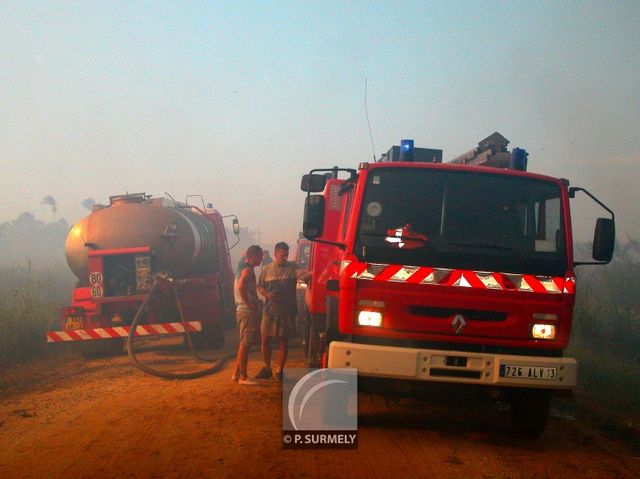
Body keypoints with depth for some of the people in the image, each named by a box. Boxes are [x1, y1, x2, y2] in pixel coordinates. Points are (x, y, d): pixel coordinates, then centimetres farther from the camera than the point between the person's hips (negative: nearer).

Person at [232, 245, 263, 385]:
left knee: (243, 343, 16)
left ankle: (237, 374, 21)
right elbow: (241, 287, -30)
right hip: (248, 312, -10)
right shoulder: (248, 270, -15)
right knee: (245, 344, -7)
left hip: (243, 310, 10)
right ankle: (243, 377, -4)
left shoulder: (243, 268, 16)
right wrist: (249, 304, -22)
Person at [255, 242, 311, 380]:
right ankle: (266, 369, 21)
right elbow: (260, 287, 12)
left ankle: (279, 370, 10)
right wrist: (267, 294, -9)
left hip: (286, 311, -2)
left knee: (283, 340, 2)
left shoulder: (292, 267, 1)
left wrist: (312, 273, -40)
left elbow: (303, 275, -18)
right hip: (269, 310, 2)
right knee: (265, 339, 5)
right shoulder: (266, 269, 7)